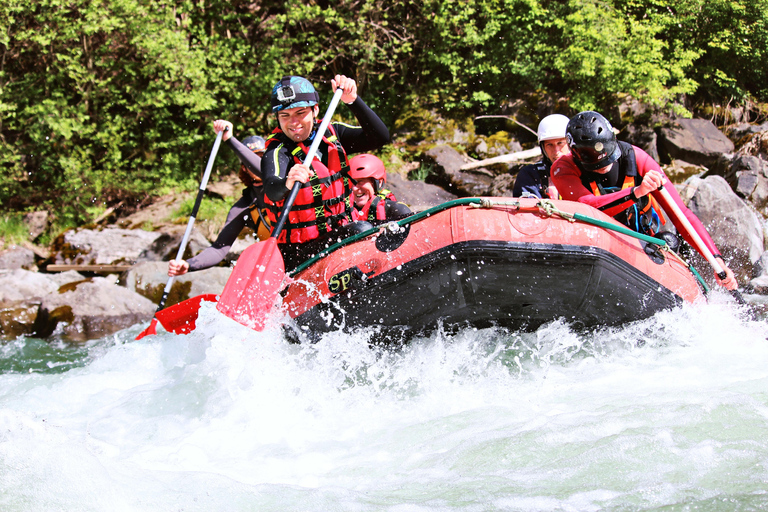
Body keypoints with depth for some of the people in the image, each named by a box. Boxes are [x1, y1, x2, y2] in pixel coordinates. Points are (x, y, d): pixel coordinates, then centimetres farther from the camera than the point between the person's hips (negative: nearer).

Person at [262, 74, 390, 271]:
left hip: (340, 233, 7)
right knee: (363, 231, -29)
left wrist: (352, 100, -16)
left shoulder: (330, 133, 6)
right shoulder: (277, 151, -11)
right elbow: (271, 190, -32)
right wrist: (288, 183, -56)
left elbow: (380, 137, -4)